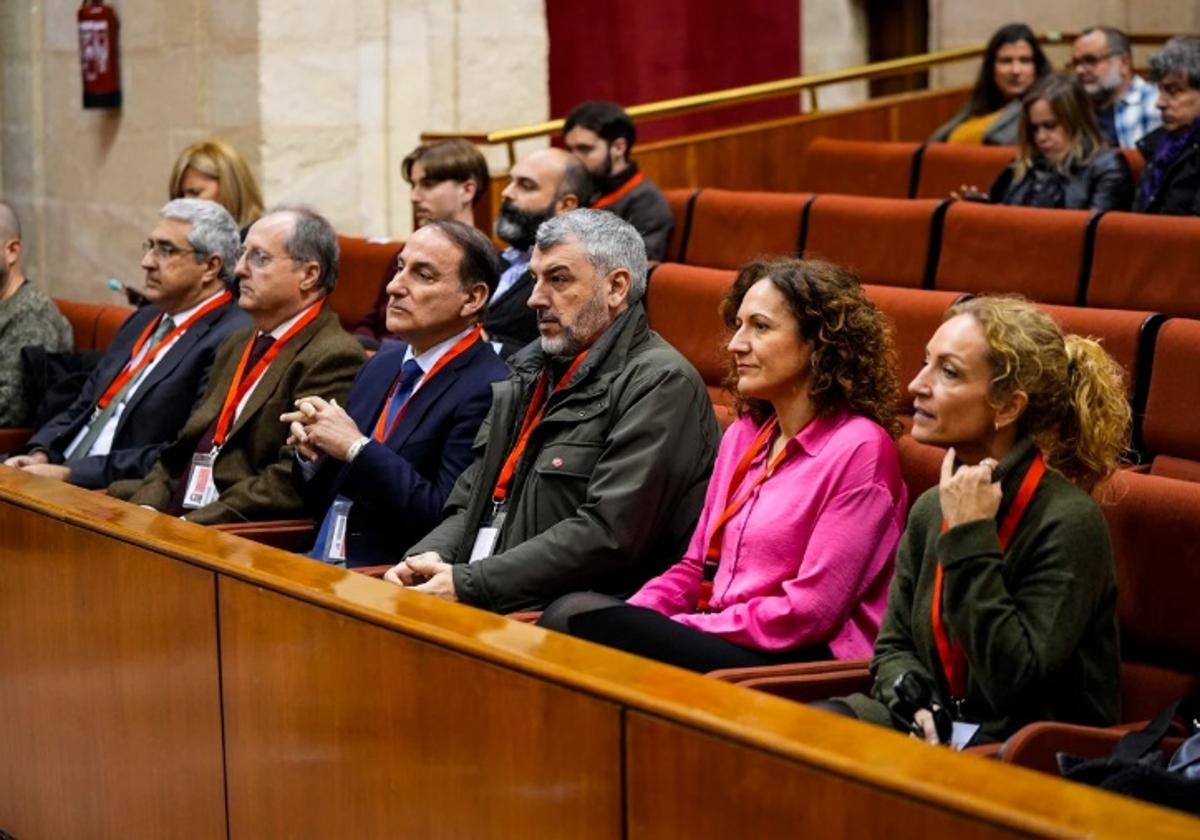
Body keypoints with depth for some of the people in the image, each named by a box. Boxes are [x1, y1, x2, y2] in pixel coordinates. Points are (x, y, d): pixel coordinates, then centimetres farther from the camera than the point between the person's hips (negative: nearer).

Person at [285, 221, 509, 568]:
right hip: (318, 564, 7)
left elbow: (447, 519, -19)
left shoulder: (489, 391, -11)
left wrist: (357, 448, -15)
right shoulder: (383, 364, 14)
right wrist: (311, 451, -1)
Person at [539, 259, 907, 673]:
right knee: (572, 612, -20)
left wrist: (678, 628, -13)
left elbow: (810, 612, -13)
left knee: (584, 623, -26)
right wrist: (633, 617, -2)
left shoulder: (859, 449, -8)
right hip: (721, 643, 7)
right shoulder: (743, 435, 17)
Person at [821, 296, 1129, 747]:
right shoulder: (930, 510, 7)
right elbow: (893, 646, 13)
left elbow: (1014, 686, -22)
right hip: (940, 729, 6)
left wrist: (971, 538, -22)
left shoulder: (1068, 522, -16)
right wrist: (916, 703, -10)